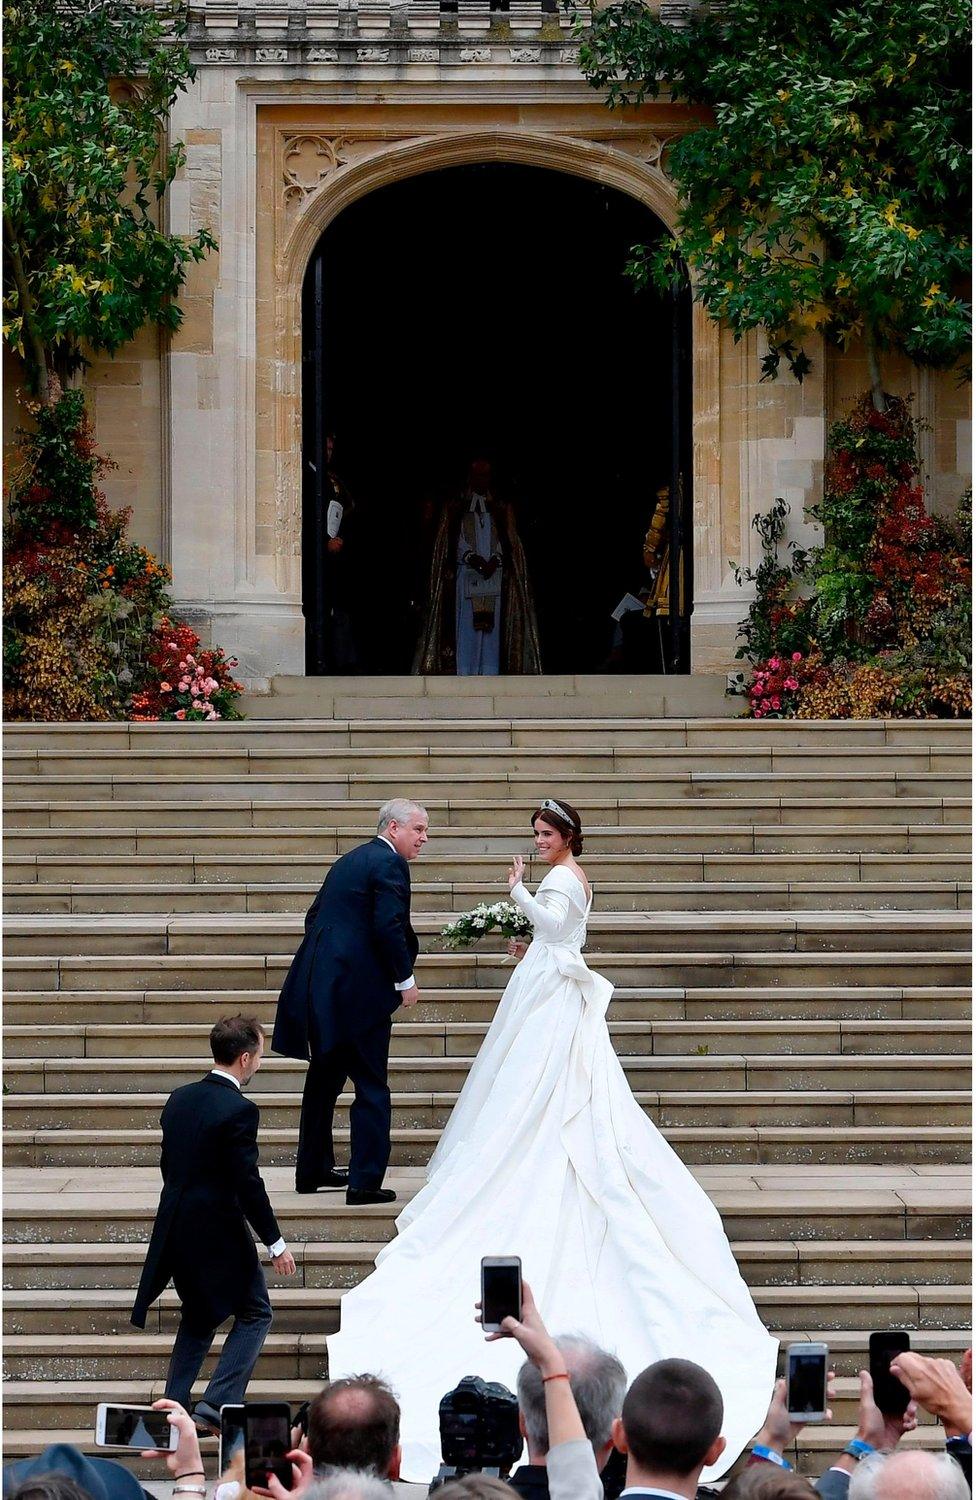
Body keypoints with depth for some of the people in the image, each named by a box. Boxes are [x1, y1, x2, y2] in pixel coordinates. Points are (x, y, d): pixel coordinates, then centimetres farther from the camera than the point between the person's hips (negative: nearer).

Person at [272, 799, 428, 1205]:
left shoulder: (348, 861, 19)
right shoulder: (390, 864, -9)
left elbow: (314, 916, 20)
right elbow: (389, 927, -19)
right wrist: (406, 980, -9)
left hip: (318, 985, 9)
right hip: (358, 989, -9)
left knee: (324, 1077, 20)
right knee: (371, 1087, -3)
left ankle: (313, 1169, 30)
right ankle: (365, 1182, -6)